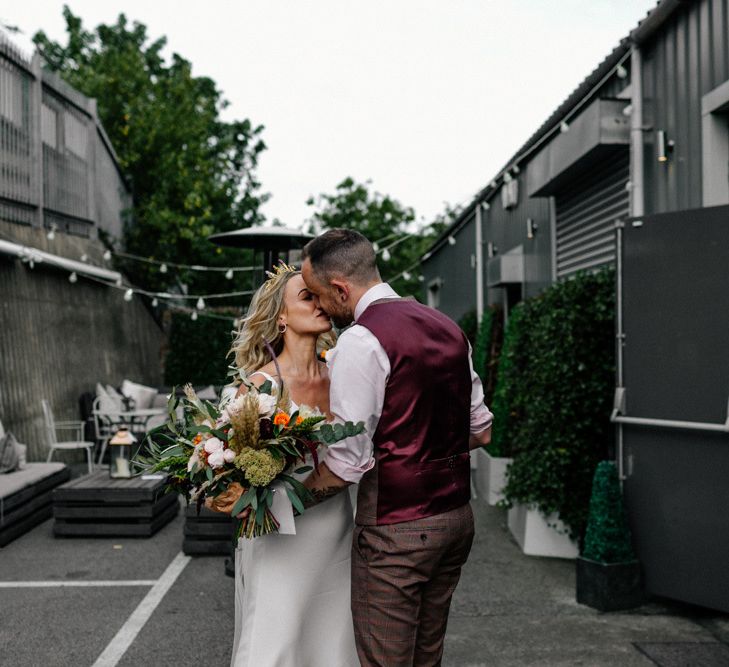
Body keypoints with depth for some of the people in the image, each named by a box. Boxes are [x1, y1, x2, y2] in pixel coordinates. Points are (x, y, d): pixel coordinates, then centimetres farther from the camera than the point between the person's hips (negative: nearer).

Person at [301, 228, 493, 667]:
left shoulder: (361, 341, -17)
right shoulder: (448, 328, 8)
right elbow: (481, 430, 14)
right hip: (456, 515, 9)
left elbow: (346, 463, -18)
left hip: (396, 530, -8)